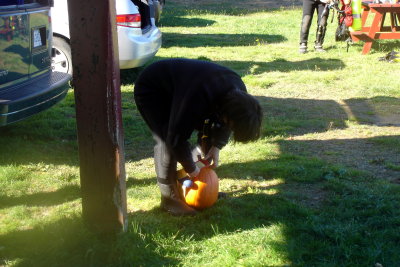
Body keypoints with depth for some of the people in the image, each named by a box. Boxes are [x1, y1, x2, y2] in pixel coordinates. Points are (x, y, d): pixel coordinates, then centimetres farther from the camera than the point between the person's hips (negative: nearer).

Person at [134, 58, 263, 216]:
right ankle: (169, 198, -9)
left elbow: (224, 123, 2)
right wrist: (190, 168, -22)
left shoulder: (239, 92, -18)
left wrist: (217, 146, -10)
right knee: (167, 141, -22)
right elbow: (176, 138, -35)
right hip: (149, 91, -7)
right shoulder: (197, 98, -43)